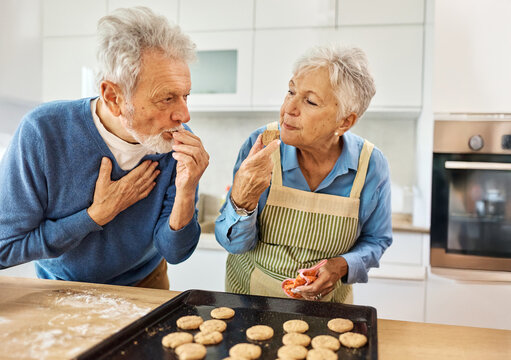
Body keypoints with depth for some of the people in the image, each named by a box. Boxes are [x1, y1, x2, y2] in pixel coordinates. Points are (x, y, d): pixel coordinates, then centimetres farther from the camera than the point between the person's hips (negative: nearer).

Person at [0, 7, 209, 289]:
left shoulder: (179, 144, -17)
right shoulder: (42, 133, -23)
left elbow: (173, 253, -13)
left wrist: (186, 194, -30)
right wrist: (100, 214, -21)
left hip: (145, 285, 0)